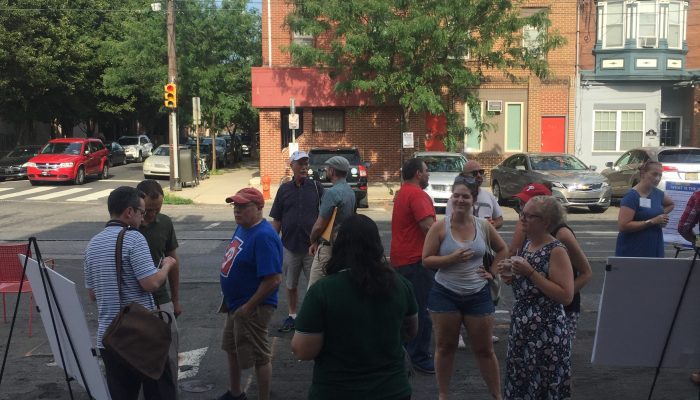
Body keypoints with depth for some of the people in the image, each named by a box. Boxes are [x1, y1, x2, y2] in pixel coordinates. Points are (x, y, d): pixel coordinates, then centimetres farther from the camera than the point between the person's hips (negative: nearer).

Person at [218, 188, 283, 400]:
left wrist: (248, 307, -23)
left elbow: (274, 279, -31)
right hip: (235, 304, 11)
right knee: (232, 348, 25)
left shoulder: (263, 236, -27)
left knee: (259, 357, 5)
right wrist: (230, 300, 16)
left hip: (252, 308, -11)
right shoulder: (242, 227, 3)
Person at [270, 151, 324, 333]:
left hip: (312, 246, -2)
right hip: (289, 246, 2)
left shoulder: (317, 187, -2)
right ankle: (292, 316, 29)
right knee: (291, 285, 14)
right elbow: (276, 220, 7)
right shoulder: (284, 189, 4)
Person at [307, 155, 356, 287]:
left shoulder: (332, 193, -18)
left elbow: (320, 225, -18)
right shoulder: (350, 191, 10)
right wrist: (317, 242, 15)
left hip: (329, 248, -9)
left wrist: (312, 240, 3)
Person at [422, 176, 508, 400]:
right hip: (445, 295, -1)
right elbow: (426, 260, -8)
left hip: (478, 295, 2)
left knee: (484, 349, 11)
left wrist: (493, 272, 5)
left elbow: (502, 250, 17)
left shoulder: (484, 226, 0)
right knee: (445, 347, 10)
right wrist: (452, 258, -21)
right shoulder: (440, 227, -8)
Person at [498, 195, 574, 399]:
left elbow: (566, 296, -22)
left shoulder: (556, 251, -15)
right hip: (521, 328, 8)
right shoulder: (527, 245, 7)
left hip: (547, 333, -8)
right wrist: (511, 276, -1)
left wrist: (531, 273, -23)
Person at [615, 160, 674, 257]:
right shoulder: (631, 196, -14)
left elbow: (671, 204, 31)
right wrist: (652, 221, -21)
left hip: (654, 249, 7)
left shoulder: (657, 193, 8)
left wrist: (662, 215, 9)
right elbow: (622, 226, -22)